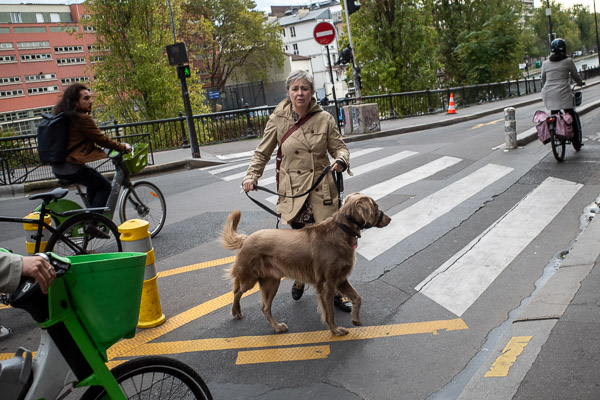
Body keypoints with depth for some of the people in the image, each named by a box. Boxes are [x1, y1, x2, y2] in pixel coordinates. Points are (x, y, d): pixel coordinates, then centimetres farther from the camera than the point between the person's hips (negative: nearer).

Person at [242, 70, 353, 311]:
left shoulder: (324, 119, 0)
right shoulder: (277, 121, 0)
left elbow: (339, 147, 6)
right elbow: (262, 154, 10)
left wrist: (341, 159, -16)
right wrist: (251, 177, -3)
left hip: (323, 190, 0)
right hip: (293, 192, 0)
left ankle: (335, 293, 17)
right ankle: (300, 279, 38)